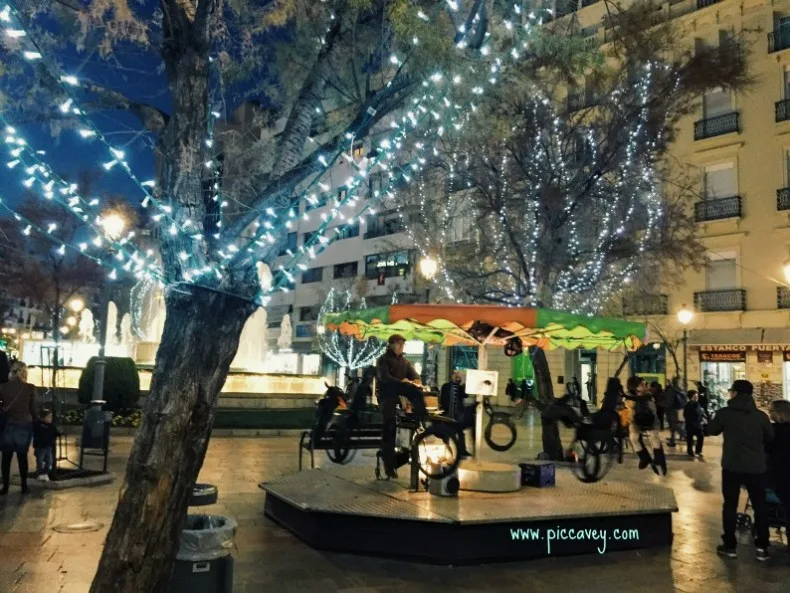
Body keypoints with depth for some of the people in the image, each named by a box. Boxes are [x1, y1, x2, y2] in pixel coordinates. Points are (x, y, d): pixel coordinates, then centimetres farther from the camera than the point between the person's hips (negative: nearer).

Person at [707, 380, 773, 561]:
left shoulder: (725, 413, -8)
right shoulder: (761, 415, -3)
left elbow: (711, 431, 6)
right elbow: (770, 438, 10)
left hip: (732, 466, -1)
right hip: (756, 466, 2)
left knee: (730, 505, 8)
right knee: (760, 506, 12)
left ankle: (729, 546, 12)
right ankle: (762, 547, 13)